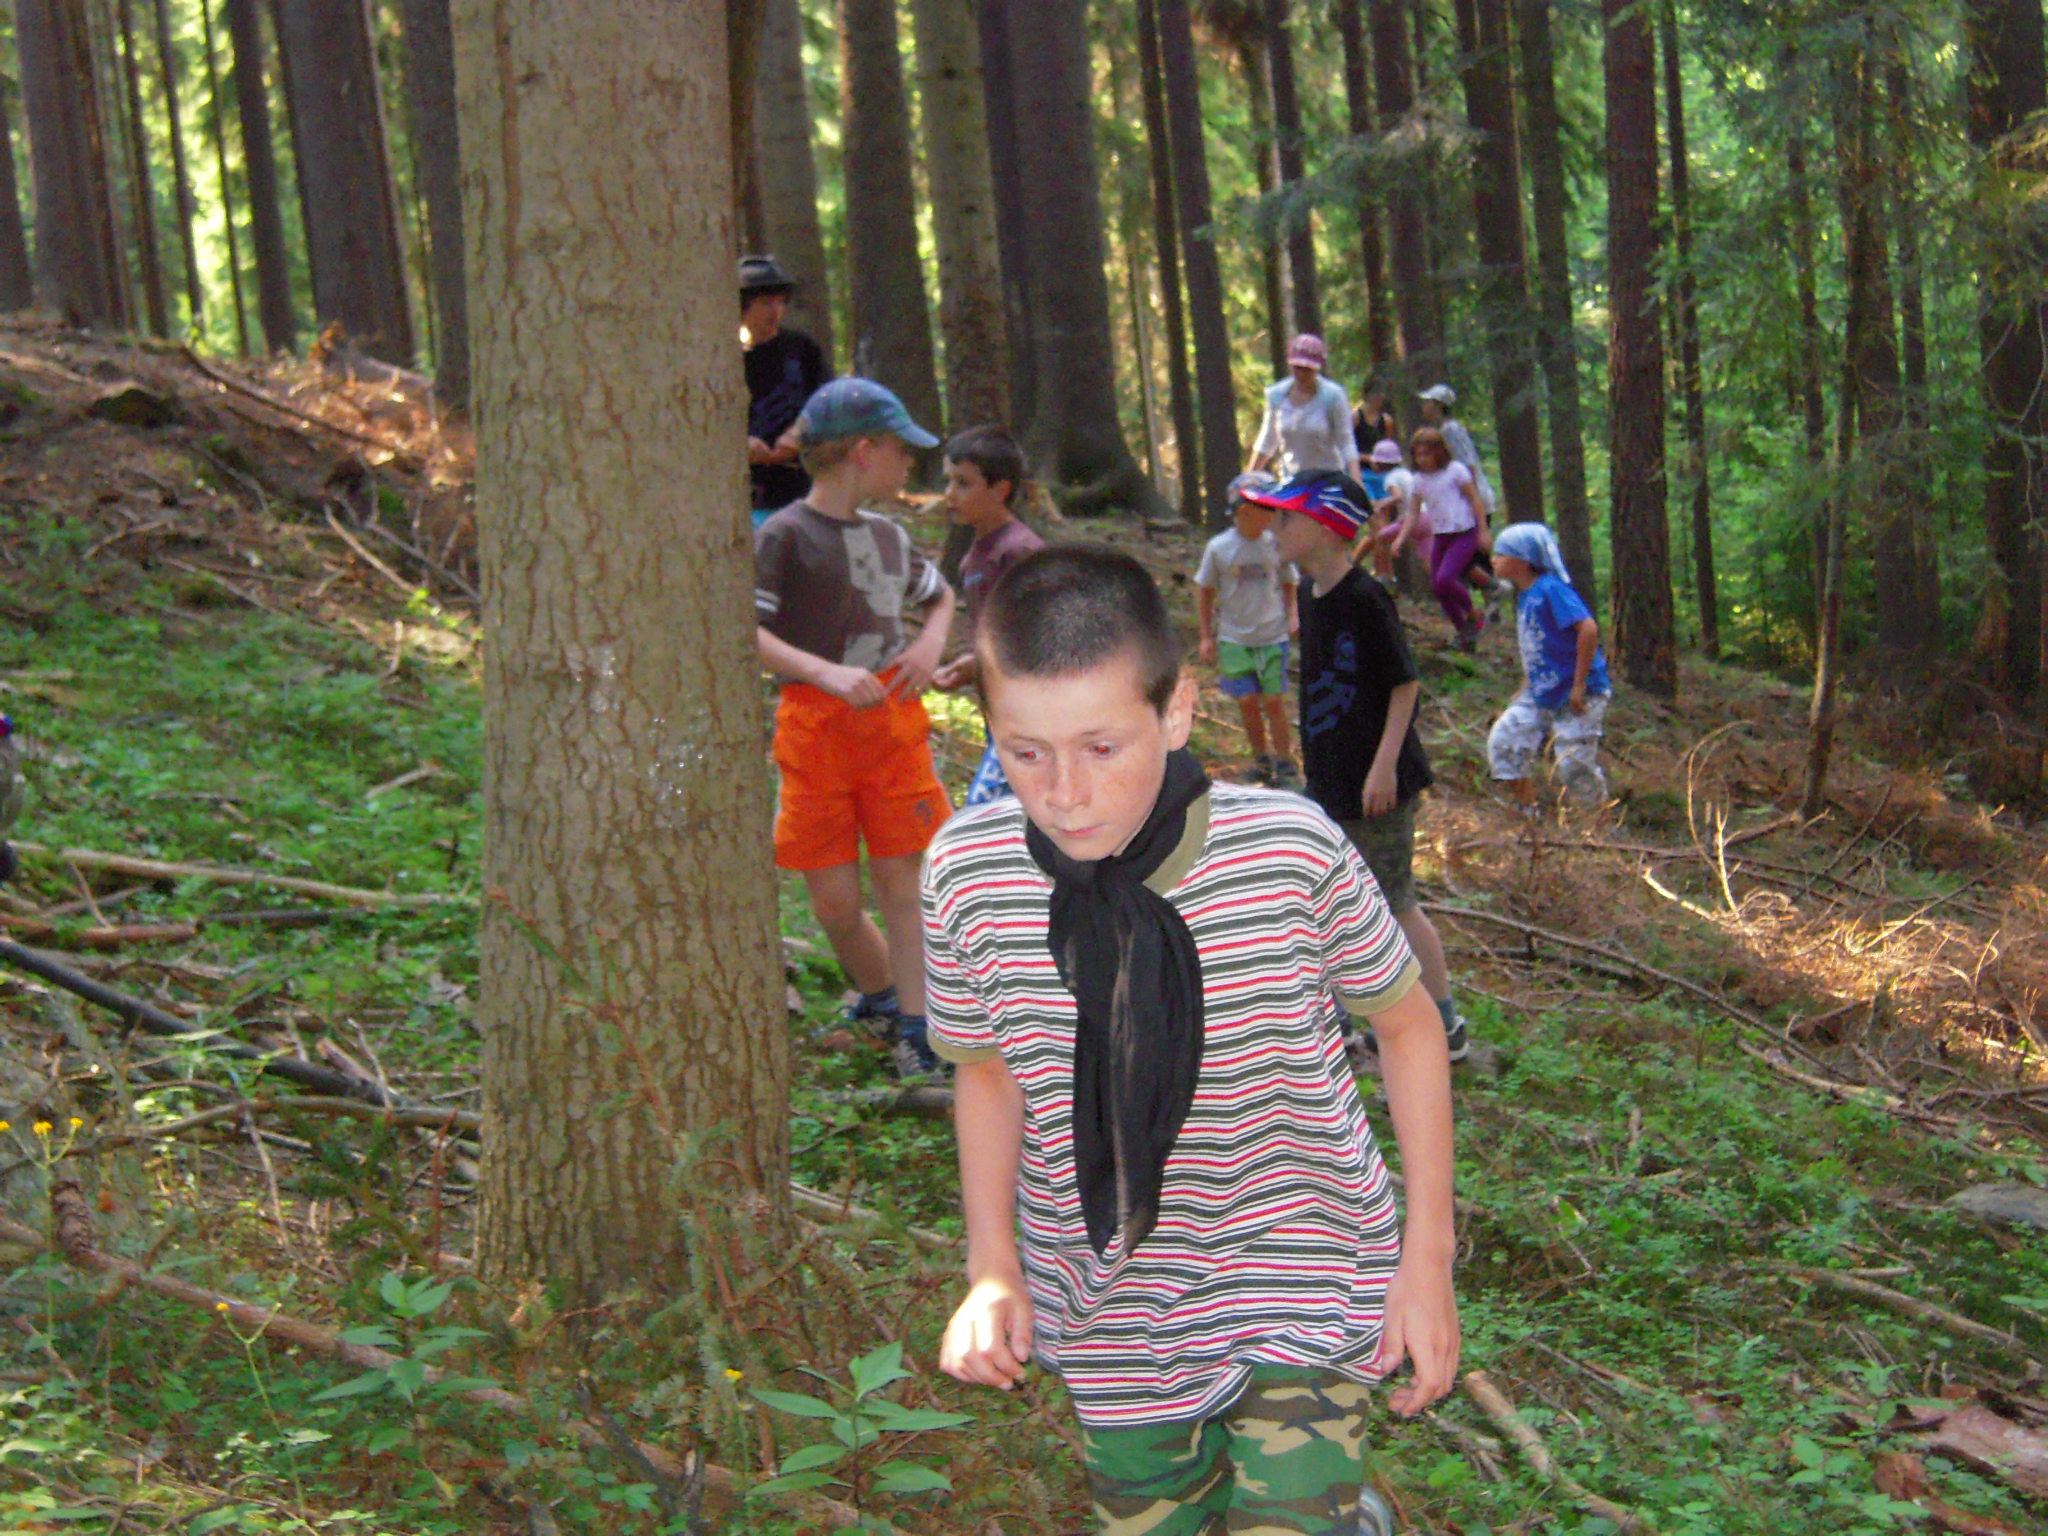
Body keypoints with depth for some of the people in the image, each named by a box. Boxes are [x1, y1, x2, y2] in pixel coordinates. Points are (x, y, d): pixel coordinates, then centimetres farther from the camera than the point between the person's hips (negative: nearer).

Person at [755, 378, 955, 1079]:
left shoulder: (888, 537, 12)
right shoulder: (785, 535, -8)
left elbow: (941, 594, 30)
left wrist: (931, 642, 8)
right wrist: (825, 672, -27)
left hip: (892, 719, 4)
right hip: (814, 730, -4)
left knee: (902, 883, 1)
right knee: (834, 903, 1)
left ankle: (915, 1029, 6)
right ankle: (881, 996, 26)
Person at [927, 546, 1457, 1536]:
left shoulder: (1291, 851, -22)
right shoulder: (966, 876, -16)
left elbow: (1405, 1023, -4)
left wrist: (1427, 1255, -4)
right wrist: (992, 1268, -6)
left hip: (1298, 1289, -3)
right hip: (1111, 1321, 3)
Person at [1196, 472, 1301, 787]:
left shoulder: (1276, 544, -3)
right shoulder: (1219, 548, -6)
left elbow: (1288, 584, 11)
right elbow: (1204, 591, 4)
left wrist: (1292, 616, -5)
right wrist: (1207, 637, 2)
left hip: (1272, 637, 0)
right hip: (1233, 639, 0)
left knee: (1274, 702, 0)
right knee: (1247, 702, 3)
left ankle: (1285, 765, 11)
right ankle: (1262, 759, 24)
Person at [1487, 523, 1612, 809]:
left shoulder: (1551, 589, -17)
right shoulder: (1524, 595, 11)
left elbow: (1588, 629, -25)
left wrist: (1579, 684, -23)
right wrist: (1525, 688, 18)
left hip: (1577, 696, -9)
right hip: (1540, 694, 9)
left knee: (1574, 764, -4)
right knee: (1503, 740, 0)